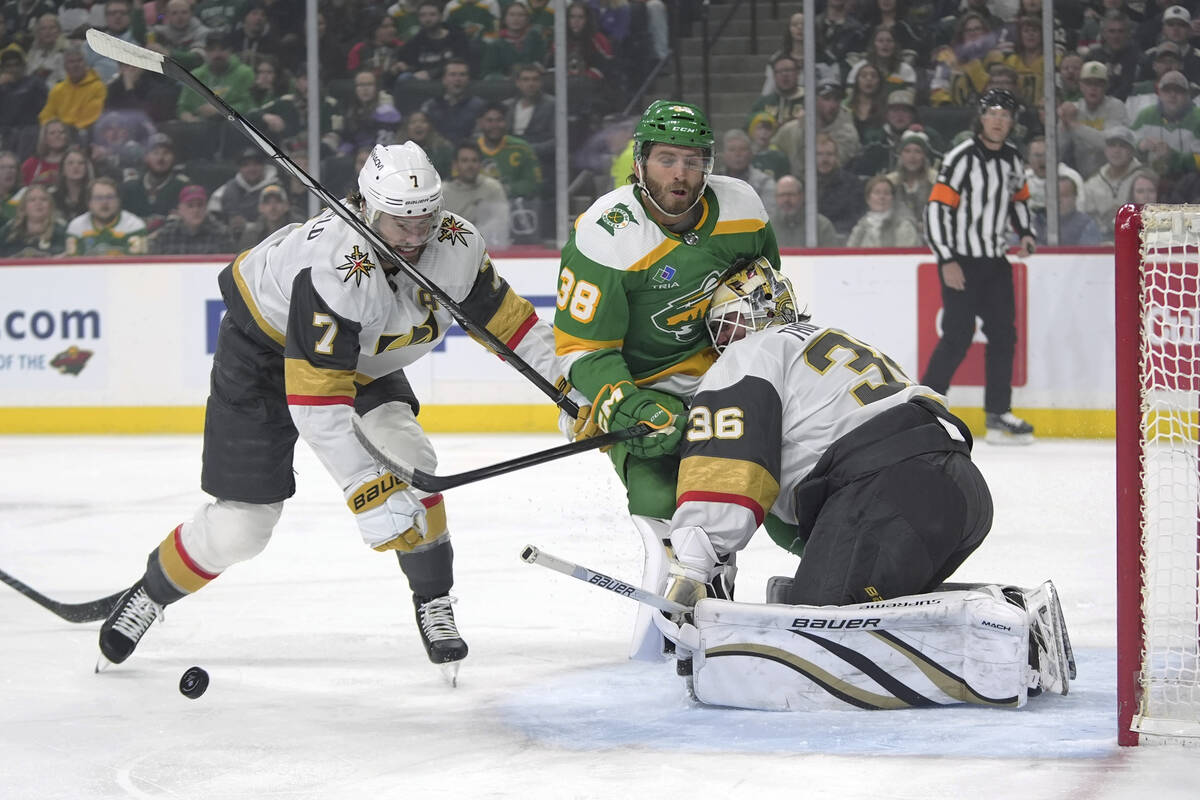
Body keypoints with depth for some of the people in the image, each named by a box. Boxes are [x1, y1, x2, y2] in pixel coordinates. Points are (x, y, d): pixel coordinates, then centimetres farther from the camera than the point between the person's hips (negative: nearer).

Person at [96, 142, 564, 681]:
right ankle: (150, 594, 22)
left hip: (365, 358, 6)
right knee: (240, 525, -5)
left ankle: (434, 605, -7)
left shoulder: (455, 244, -21)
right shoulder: (336, 271, -41)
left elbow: (501, 314, -2)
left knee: (405, 457, -21)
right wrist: (367, 490, -45)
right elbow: (316, 401, -41)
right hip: (266, 349, -6)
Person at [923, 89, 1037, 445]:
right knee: (958, 336, -12)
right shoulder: (962, 158, -15)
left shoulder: (1012, 159, 8)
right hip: (960, 260, -7)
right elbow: (936, 208, -18)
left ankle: (998, 414, 12)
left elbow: (1018, 198, 26)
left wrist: (1025, 232, 8)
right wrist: (947, 261, -21)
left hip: (995, 260, 7)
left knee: (1003, 334, 6)